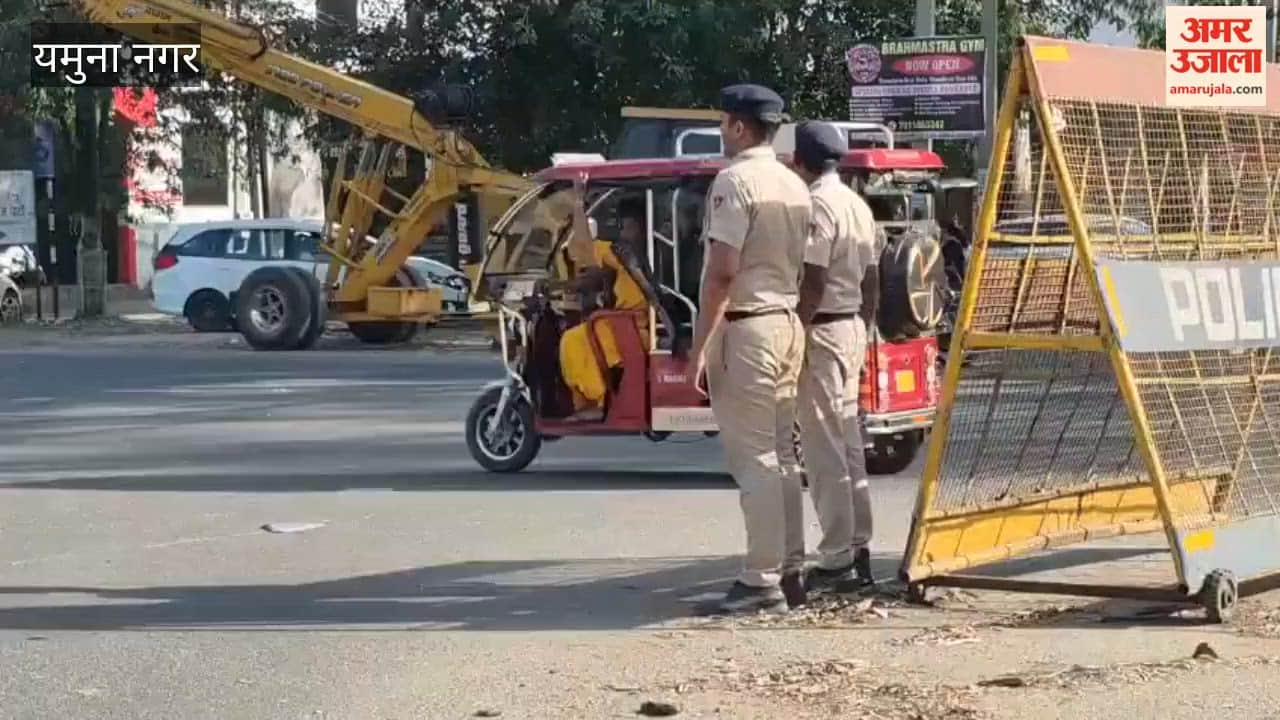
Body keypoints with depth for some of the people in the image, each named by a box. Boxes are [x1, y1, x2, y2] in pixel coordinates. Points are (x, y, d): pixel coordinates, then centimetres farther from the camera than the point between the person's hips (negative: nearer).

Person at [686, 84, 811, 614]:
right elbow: (802, 267, 14)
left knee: (752, 456, -8)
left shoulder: (735, 181, -13)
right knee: (780, 453, 14)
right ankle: (790, 565, 19)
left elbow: (723, 272, -18)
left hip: (744, 327, -8)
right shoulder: (794, 185, 12)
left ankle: (762, 580, -8)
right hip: (787, 323, 8)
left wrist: (700, 343, -16)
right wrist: (793, 319, 20)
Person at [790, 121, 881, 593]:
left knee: (824, 451, -7)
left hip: (821, 331, -10)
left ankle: (836, 561, -6)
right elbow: (871, 282, 18)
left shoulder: (818, 205, -15)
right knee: (849, 444, 13)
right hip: (852, 330, 10)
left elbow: (814, 281, -21)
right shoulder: (857, 204, 14)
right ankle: (858, 551, 17)